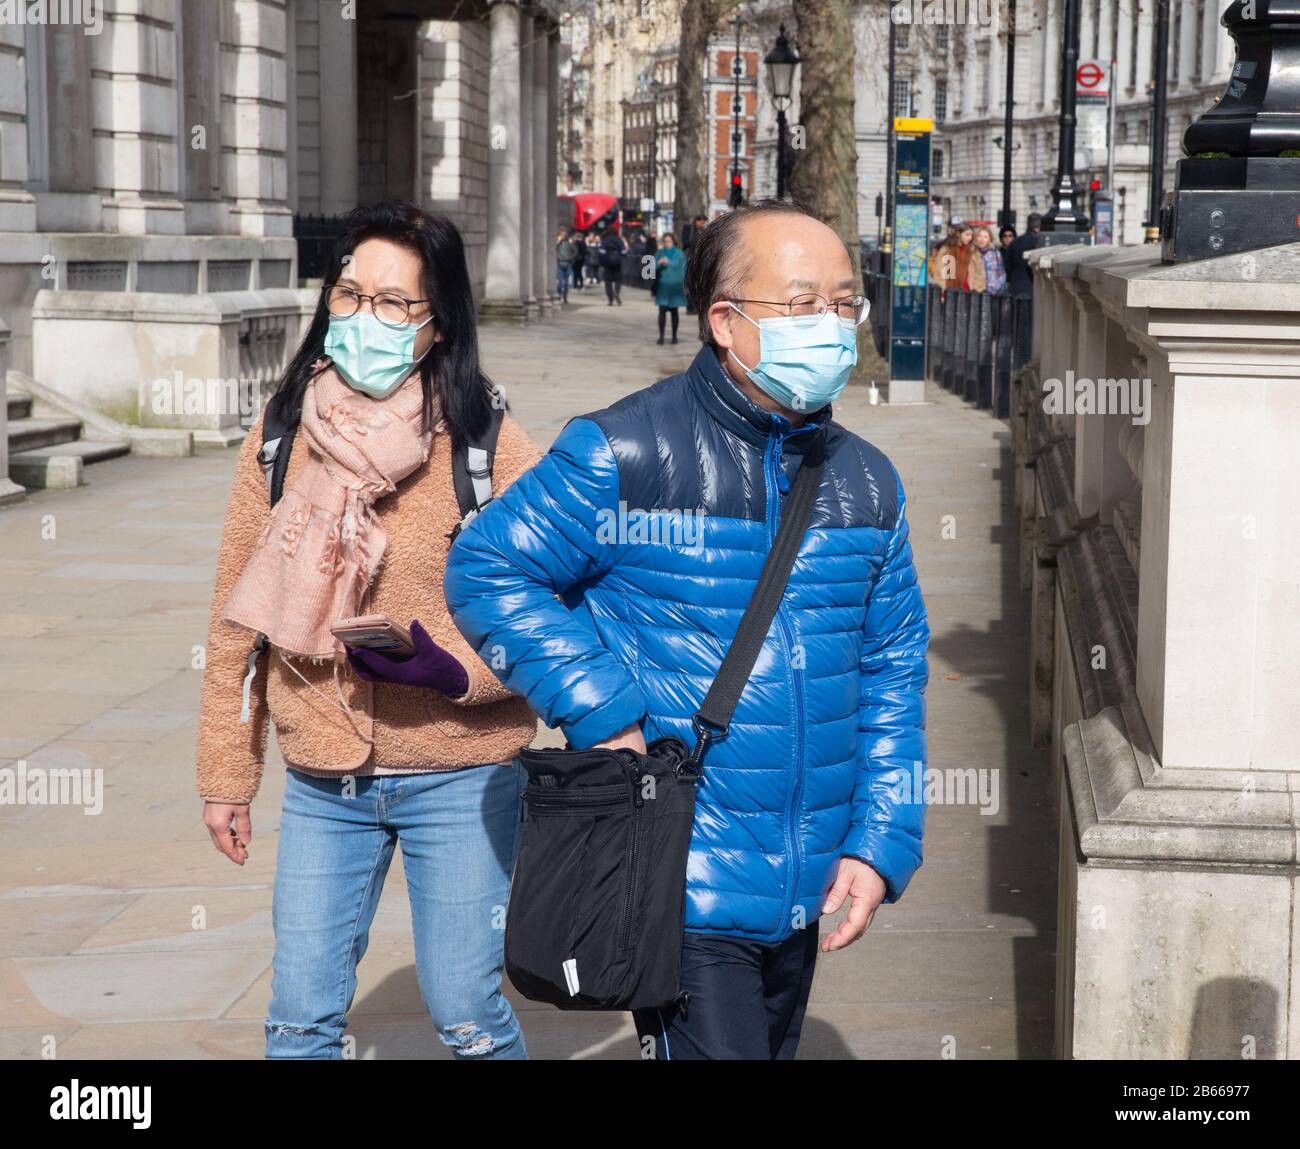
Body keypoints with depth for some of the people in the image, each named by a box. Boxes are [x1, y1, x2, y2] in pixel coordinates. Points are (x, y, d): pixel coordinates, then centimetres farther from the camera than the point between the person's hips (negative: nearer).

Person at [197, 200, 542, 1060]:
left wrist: (455, 668, -24)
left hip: (459, 779, -3)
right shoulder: (280, 440, 1)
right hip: (321, 785, 3)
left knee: (467, 1017, 7)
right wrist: (227, 777, 10)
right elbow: (239, 619, 8)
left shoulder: (491, 447, -10)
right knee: (300, 1022, 11)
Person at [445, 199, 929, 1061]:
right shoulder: (624, 453, -11)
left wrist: (880, 844, 1)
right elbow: (488, 570, -7)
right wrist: (601, 715, -15)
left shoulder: (867, 482, 7)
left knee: (774, 1047, 20)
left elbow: (893, 674, 10)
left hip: (805, 896, 6)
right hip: (681, 891, -6)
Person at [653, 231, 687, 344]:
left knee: (674, 311, 8)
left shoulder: (679, 254, -1)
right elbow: (654, 268, 3)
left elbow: (683, 271, -1)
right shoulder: (660, 253, 5)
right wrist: (659, 263, -17)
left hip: (675, 287, -1)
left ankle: (674, 336, 16)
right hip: (663, 287, 1)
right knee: (662, 311, -4)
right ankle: (661, 336, -1)